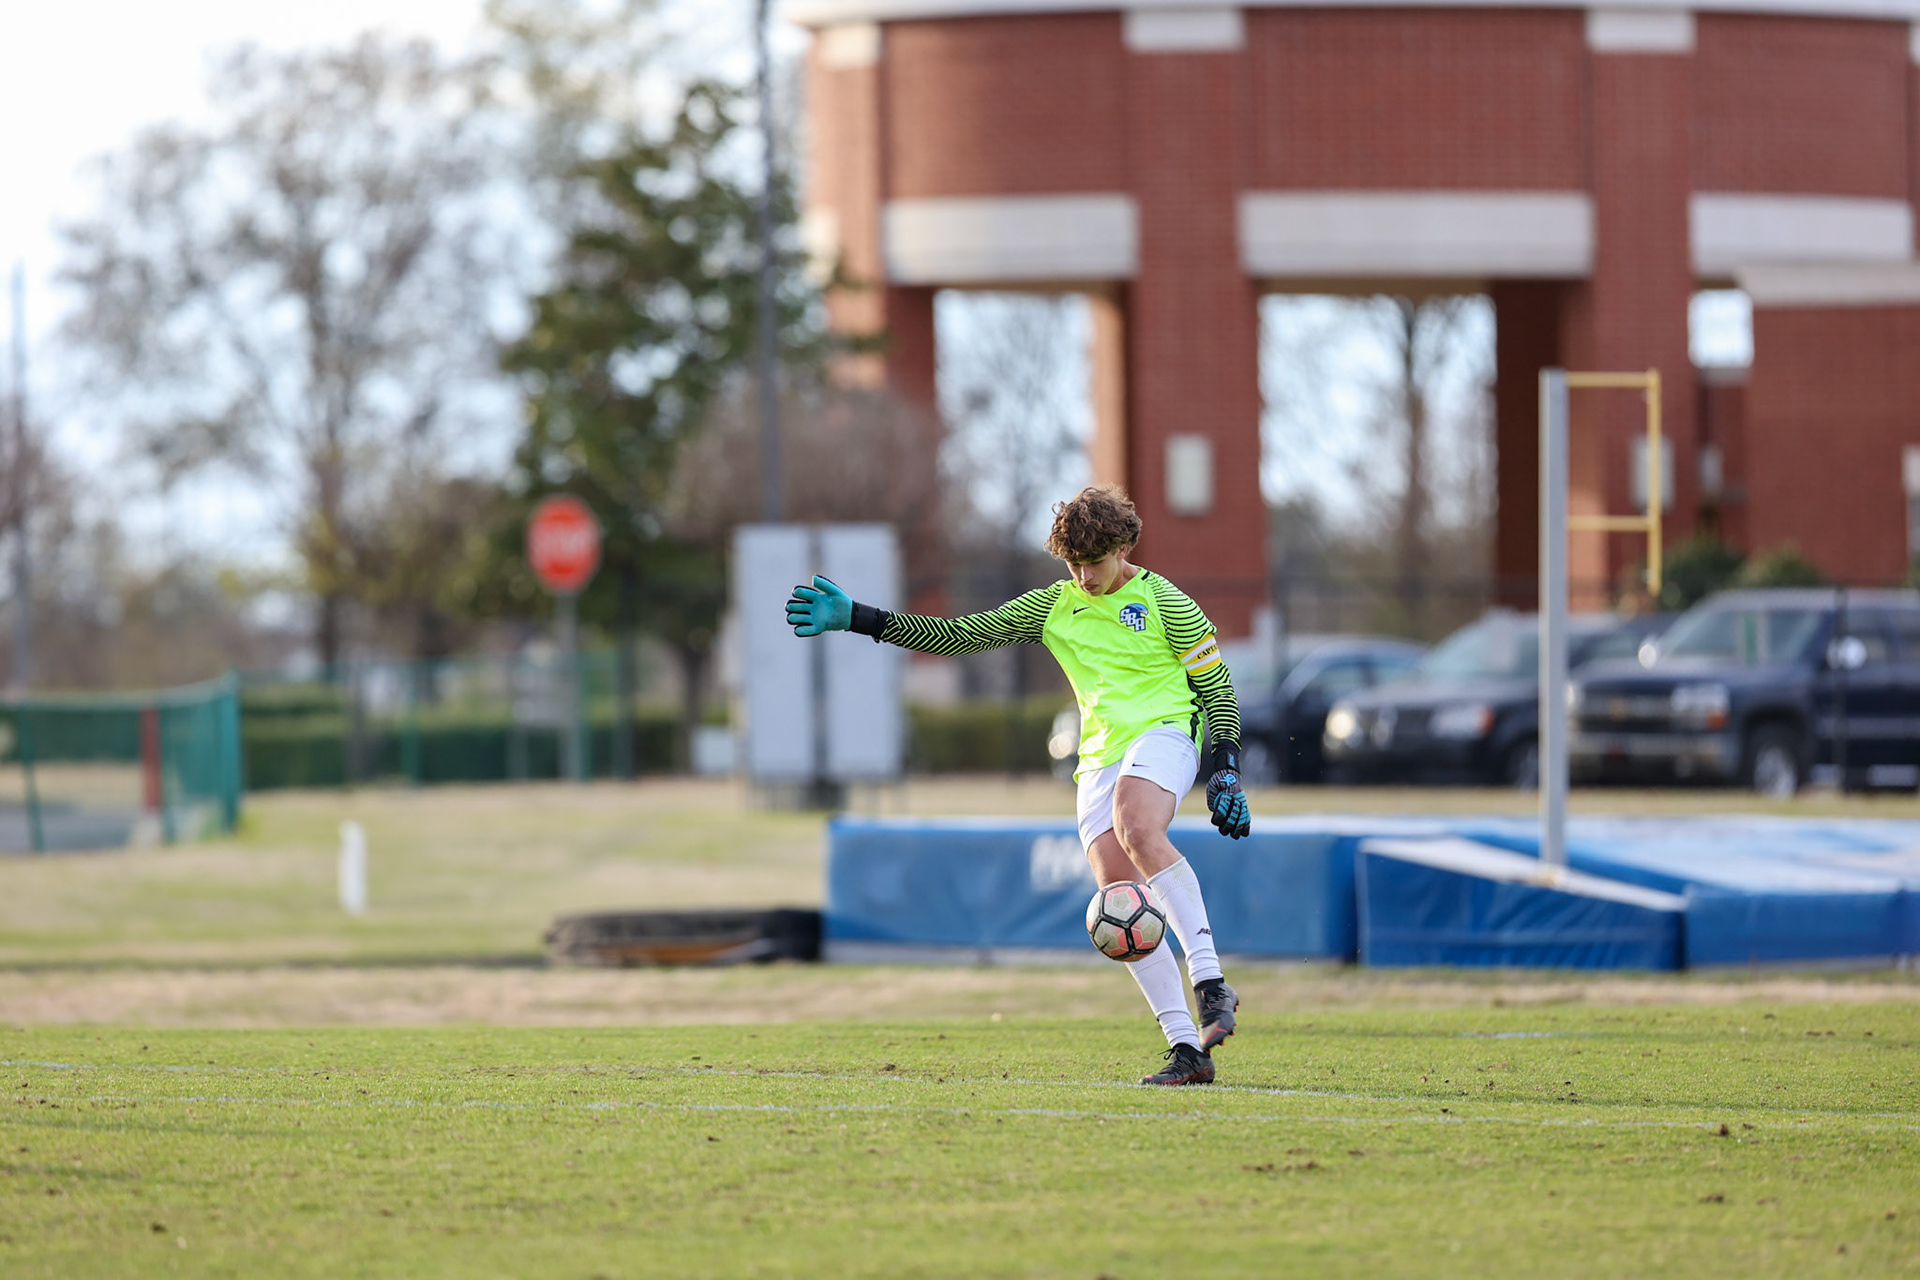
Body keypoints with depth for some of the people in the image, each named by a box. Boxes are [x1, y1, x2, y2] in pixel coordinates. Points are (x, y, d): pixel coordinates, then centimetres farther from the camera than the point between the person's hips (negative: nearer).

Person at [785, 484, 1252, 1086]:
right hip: (1100, 759, 5)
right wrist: (856, 619, 10)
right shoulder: (1053, 607, 16)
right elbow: (958, 635, 16)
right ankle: (1187, 1050, -13)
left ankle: (1211, 984, -36)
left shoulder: (1163, 602, 4)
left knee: (1137, 828, -37)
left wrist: (1226, 771, -5)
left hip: (1166, 732, -5)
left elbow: (1217, 687, 6)